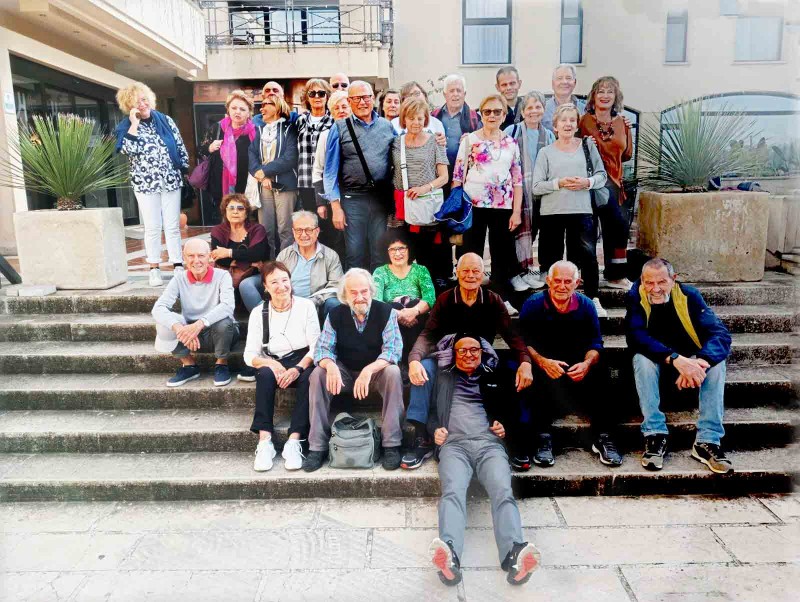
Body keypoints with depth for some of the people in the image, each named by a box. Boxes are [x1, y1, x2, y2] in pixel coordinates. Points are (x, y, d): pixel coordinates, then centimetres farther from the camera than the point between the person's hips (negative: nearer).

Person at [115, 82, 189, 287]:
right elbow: (127, 150, -17)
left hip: (171, 180, 1)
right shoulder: (126, 127, 1)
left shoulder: (165, 120, 6)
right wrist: (134, 124, -14)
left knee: (173, 226, 4)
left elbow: (180, 147, 10)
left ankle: (178, 266, 9)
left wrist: (184, 168, 6)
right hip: (145, 183, -1)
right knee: (152, 227, 1)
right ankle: (154, 269, 9)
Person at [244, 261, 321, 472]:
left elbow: (316, 346, -5)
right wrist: (270, 363, -22)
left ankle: (294, 442, -34)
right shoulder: (258, 312, 3)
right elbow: (249, 354, -1)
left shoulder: (306, 306, -1)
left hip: (302, 362, -1)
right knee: (265, 374, -33)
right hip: (273, 364, 1)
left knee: (309, 377, -34)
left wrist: (298, 368, -23)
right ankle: (265, 442, -35)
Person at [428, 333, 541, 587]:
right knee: (453, 491, -32)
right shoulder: (443, 377, 24)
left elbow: (507, 409, 30)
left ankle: (514, 555, -48)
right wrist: (435, 429, 0)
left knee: (503, 492, -29)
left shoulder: (493, 378, 27)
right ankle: (449, 556, -52)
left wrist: (503, 426, 8)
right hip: (454, 444, -1)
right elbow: (430, 409, 20)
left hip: (490, 444, 1)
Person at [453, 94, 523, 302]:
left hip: (503, 206, 3)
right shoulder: (470, 139, 2)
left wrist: (517, 211, 2)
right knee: (471, 253, 1)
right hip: (474, 205, -2)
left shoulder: (511, 142, 10)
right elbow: (458, 174, 0)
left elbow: (517, 179, 9)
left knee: (502, 255, 7)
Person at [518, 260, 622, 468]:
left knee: (599, 372, -27)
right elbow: (524, 343, -12)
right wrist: (543, 362, -31)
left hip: (577, 365, 2)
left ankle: (603, 437, -18)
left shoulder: (586, 305, 1)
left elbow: (595, 344, -1)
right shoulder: (533, 305, -6)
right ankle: (542, 438, -26)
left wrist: (587, 363, -24)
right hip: (544, 363, -2)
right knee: (537, 376, -35)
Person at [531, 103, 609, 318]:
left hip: (581, 211, 0)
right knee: (551, 259, 5)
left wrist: (587, 182, -8)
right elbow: (536, 186, 0)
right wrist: (559, 183, -13)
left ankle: (593, 299, 7)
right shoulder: (545, 152, 7)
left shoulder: (588, 145, 10)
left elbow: (602, 175, 11)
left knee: (588, 255, -6)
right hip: (551, 212, 0)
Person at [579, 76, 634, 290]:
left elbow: (626, 155, 14)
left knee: (610, 228, 11)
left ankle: (612, 275, 21)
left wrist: (627, 131, 3)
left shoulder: (620, 122, 11)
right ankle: (617, 275, -6)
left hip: (614, 180, 6)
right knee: (620, 222, -17)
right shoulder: (585, 120, -3)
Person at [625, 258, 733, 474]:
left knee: (716, 361, -26)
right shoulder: (635, 298, -16)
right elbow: (635, 336, -31)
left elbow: (720, 334, -23)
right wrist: (674, 358, -45)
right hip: (654, 364, -1)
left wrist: (700, 362, -44)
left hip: (689, 361, 2)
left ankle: (708, 441, -24)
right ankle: (655, 436, -29)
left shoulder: (689, 295, -13)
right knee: (642, 359, -33)